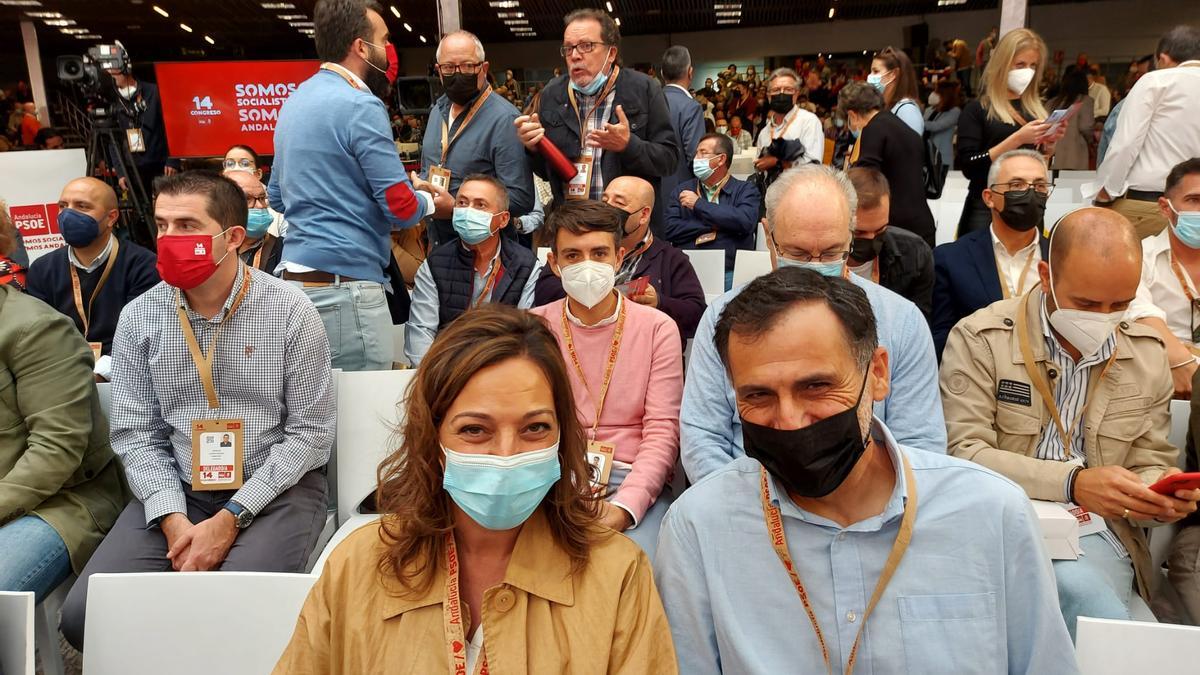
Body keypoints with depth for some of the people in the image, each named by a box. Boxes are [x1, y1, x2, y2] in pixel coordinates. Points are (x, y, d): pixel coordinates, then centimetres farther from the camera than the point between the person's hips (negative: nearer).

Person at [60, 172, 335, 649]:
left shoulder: (290, 311, -8)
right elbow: (135, 434, 2)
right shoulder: (138, 317, 3)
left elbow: (311, 433, -8)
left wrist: (231, 517, -14)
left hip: (276, 491, -3)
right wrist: (172, 519, -13)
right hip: (176, 492, 4)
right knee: (84, 614, -13)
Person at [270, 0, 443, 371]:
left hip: (295, 276, 9)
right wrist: (430, 201, 7)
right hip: (344, 284, -9)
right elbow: (401, 206, -14)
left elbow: (278, 197, 23)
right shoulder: (359, 105, -12)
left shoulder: (296, 100, 15)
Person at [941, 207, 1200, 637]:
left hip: (1095, 534, 3)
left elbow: (1148, 464, 15)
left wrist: (1162, 492, -10)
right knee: (1082, 592, -32)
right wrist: (1072, 483, -23)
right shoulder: (980, 339, -6)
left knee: (1074, 583, -31)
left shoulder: (1148, 353, 10)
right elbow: (964, 452, -12)